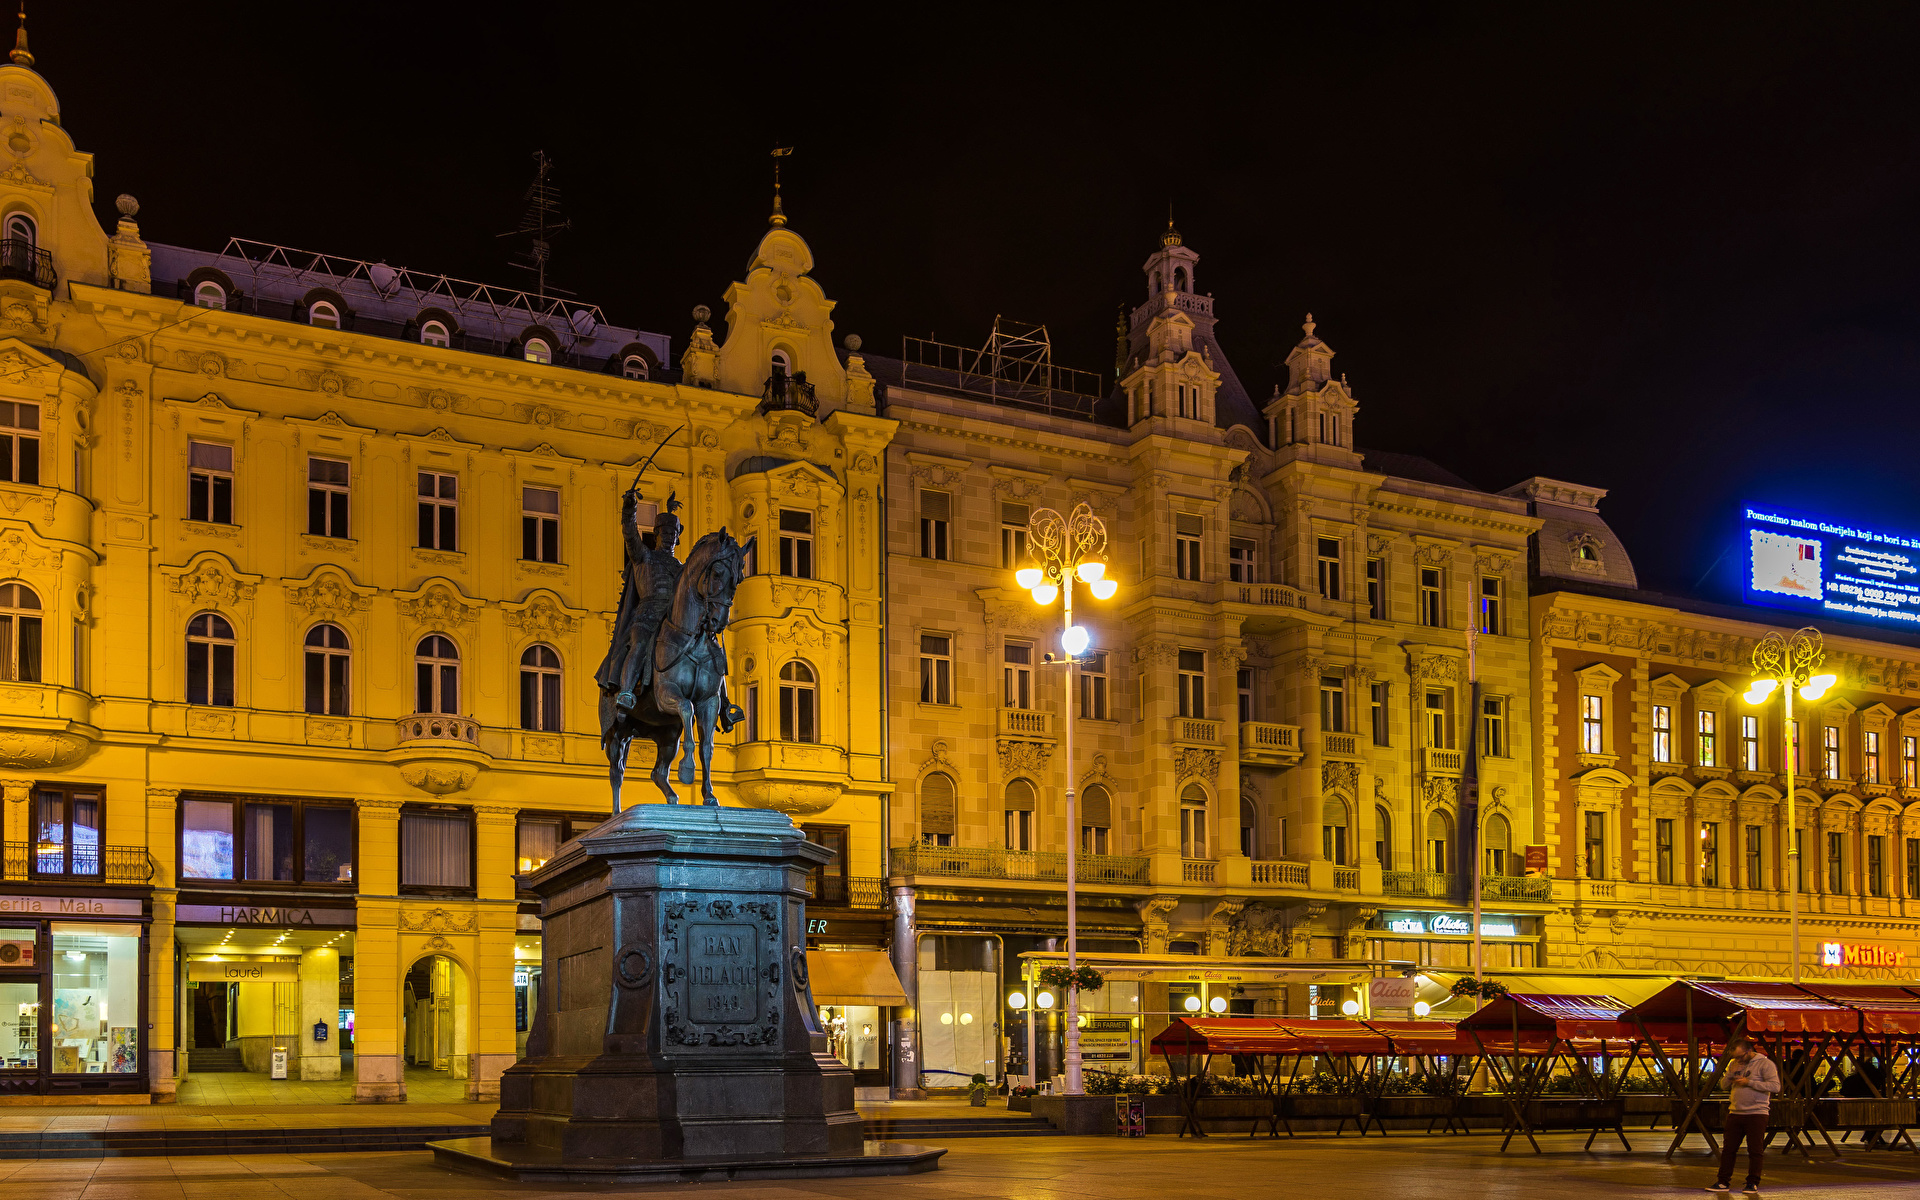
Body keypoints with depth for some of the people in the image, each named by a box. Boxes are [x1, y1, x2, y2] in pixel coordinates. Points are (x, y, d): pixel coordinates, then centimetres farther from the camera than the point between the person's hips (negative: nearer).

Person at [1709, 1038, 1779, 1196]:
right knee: (1728, 1149, 5)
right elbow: (1725, 1085, 16)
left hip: (1756, 1113, -6)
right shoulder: (1734, 1064, 13)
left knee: (1755, 1150, -1)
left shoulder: (1765, 1063, -7)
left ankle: (1753, 1183, 9)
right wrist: (1732, 1073, -4)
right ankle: (1723, 1182, 9)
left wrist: (1749, 1082, -17)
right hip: (1735, 1112, 6)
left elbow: (1775, 1086, -16)